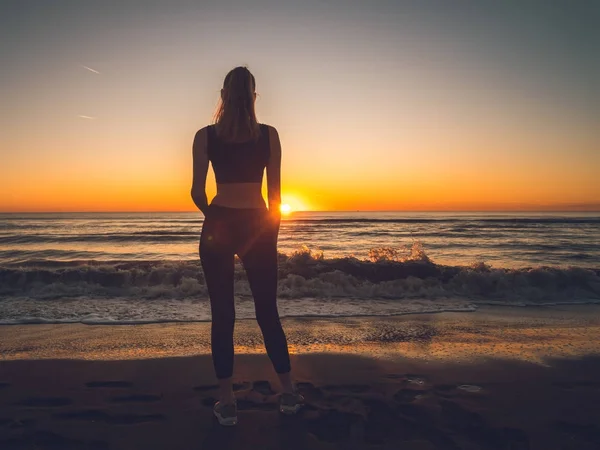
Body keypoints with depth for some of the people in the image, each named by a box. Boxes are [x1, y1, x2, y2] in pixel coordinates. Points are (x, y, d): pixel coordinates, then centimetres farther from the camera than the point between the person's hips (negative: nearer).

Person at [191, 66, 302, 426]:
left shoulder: (205, 136, 0)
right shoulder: (269, 135, 0)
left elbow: (197, 192, -1)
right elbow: (276, 192, 1)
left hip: (219, 225, 0)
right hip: (258, 225, 1)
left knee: (223, 314, 7)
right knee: (268, 311, 12)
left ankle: (227, 403, 13)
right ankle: (289, 393, 21)